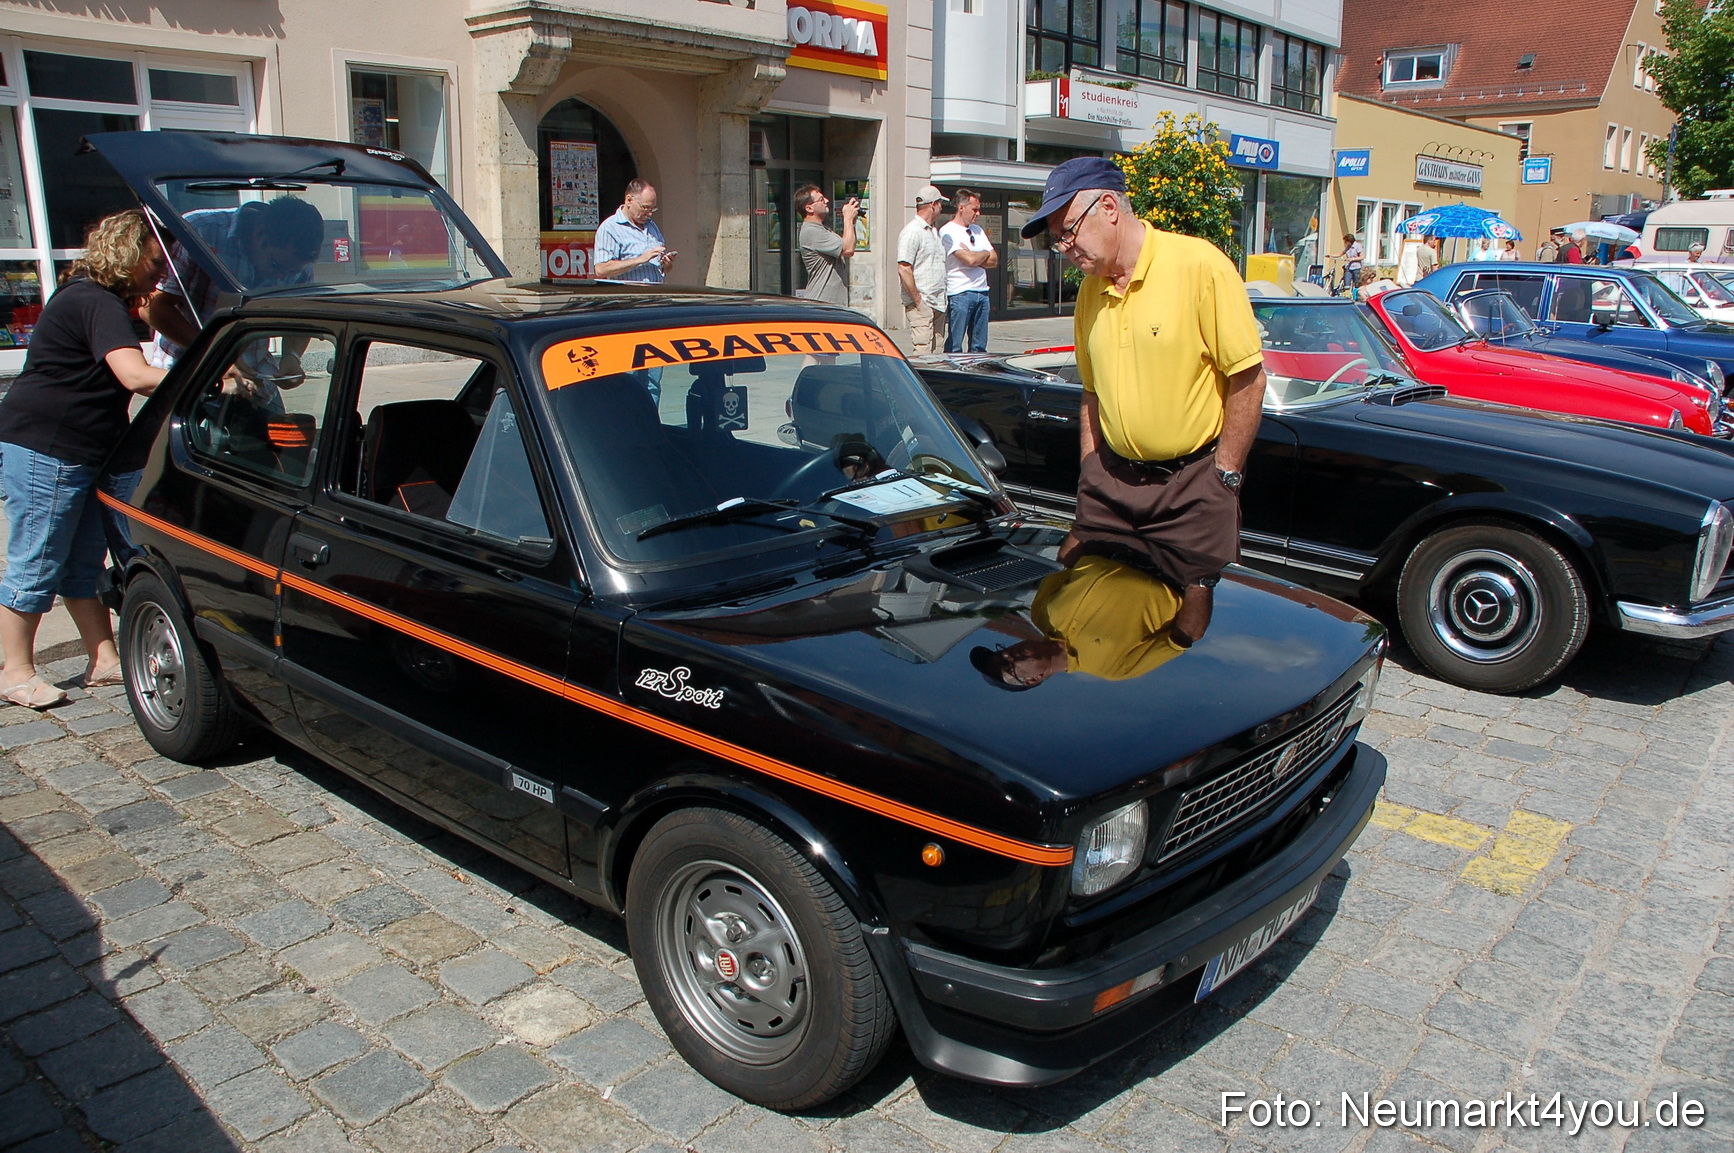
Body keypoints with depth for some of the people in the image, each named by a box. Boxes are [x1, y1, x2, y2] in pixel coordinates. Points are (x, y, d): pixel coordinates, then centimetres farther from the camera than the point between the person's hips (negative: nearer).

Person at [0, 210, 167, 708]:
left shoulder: (98, 300, 14)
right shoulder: (96, 304, -19)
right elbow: (136, 376, -33)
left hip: (82, 454, 10)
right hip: (42, 450, -10)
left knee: (83, 565, 13)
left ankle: (105, 659, 18)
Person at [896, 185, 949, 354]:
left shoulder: (935, 232, 20)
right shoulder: (912, 231, -9)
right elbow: (903, 270, -17)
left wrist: (942, 300, 17)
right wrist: (918, 302, -17)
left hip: (938, 305, 9)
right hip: (922, 306, -9)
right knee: (921, 354, -12)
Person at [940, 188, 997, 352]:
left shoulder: (977, 230, 17)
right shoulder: (948, 232, -7)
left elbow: (994, 260, 11)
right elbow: (970, 260, -17)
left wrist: (975, 257, -7)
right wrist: (985, 254, 4)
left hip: (982, 292, 7)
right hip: (960, 294, -7)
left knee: (979, 347, 8)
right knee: (954, 346, -7)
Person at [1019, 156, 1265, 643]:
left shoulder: (1200, 266, -11)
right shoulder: (1090, 292, 9)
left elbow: (1248, 378, -10)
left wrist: (1222, 479, -11)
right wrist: (1090, 476, 12)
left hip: (1191, 483, -5)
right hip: (1112, 483, 6)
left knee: (1194, 631, 1)